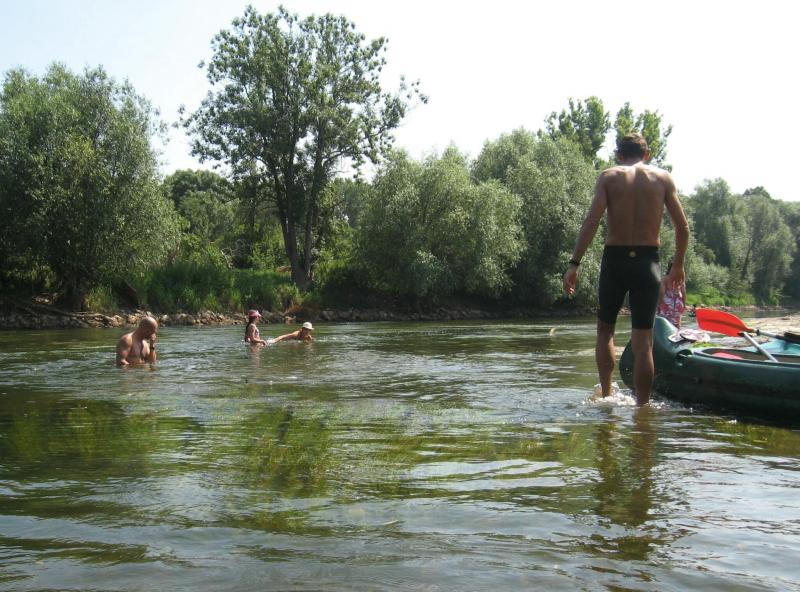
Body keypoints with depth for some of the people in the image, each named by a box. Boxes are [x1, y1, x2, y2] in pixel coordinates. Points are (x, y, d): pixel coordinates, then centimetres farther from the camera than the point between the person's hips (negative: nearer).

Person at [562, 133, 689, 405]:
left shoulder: (608, 177, 3)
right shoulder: (663, 178, 8)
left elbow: (591, 221, -10)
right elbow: (683, 228, 6)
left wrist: (574, 264, -11)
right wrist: (678, 266, 19)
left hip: (614, 260, 0)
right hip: (648, 262, 1)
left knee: (605, 331, 18)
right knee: (643, 341, 3)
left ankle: (606, 395, 10)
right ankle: (642, 406, 4)